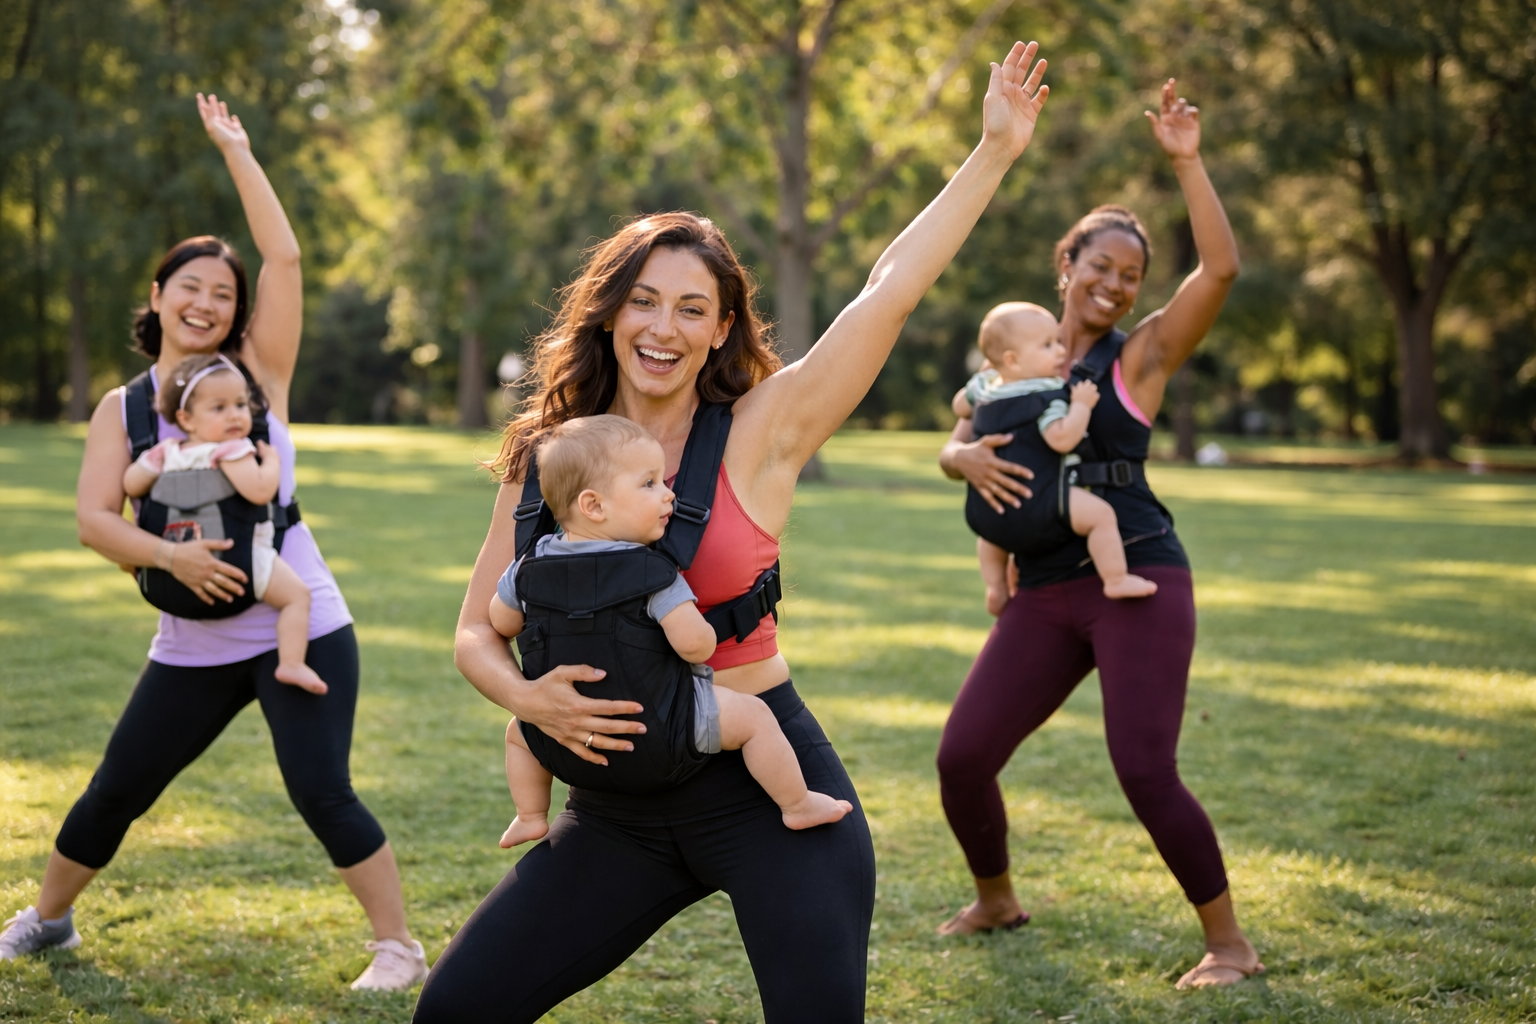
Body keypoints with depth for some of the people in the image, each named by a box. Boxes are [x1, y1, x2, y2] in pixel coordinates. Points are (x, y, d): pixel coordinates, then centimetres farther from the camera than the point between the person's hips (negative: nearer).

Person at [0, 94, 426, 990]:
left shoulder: (258, 373, 0)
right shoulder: (123, 408, 5)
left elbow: (285, 258, -10)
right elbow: (95, 518, -5)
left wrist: (237, 151, -7)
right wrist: (167, 555, -23)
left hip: (303, 628, -3)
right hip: (194, 646, 3)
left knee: (321, 792, -13)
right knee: (113, 794, 11)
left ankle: (400, 945, 2)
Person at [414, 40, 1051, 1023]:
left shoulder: (759, 434, -6)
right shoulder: (549, 460, 3)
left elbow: (891, 289, -11)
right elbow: (477, 632, 5)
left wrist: (996, 152, -12)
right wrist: (530, 698, -16)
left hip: (767, 789, -3)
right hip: (620, 809, 3)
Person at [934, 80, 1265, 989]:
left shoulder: (1144, 355, 2)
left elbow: (1222, 267, -12)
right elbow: (953, 448, 11)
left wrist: (1187, 162, -14)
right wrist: (969, 458, -13)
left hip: (1139, 581, -4)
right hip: (1044, 593, 4)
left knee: (1147, 773, -14)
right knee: (962, 757, -1)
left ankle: (1231, 943, 4)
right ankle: (996, 900, 26)